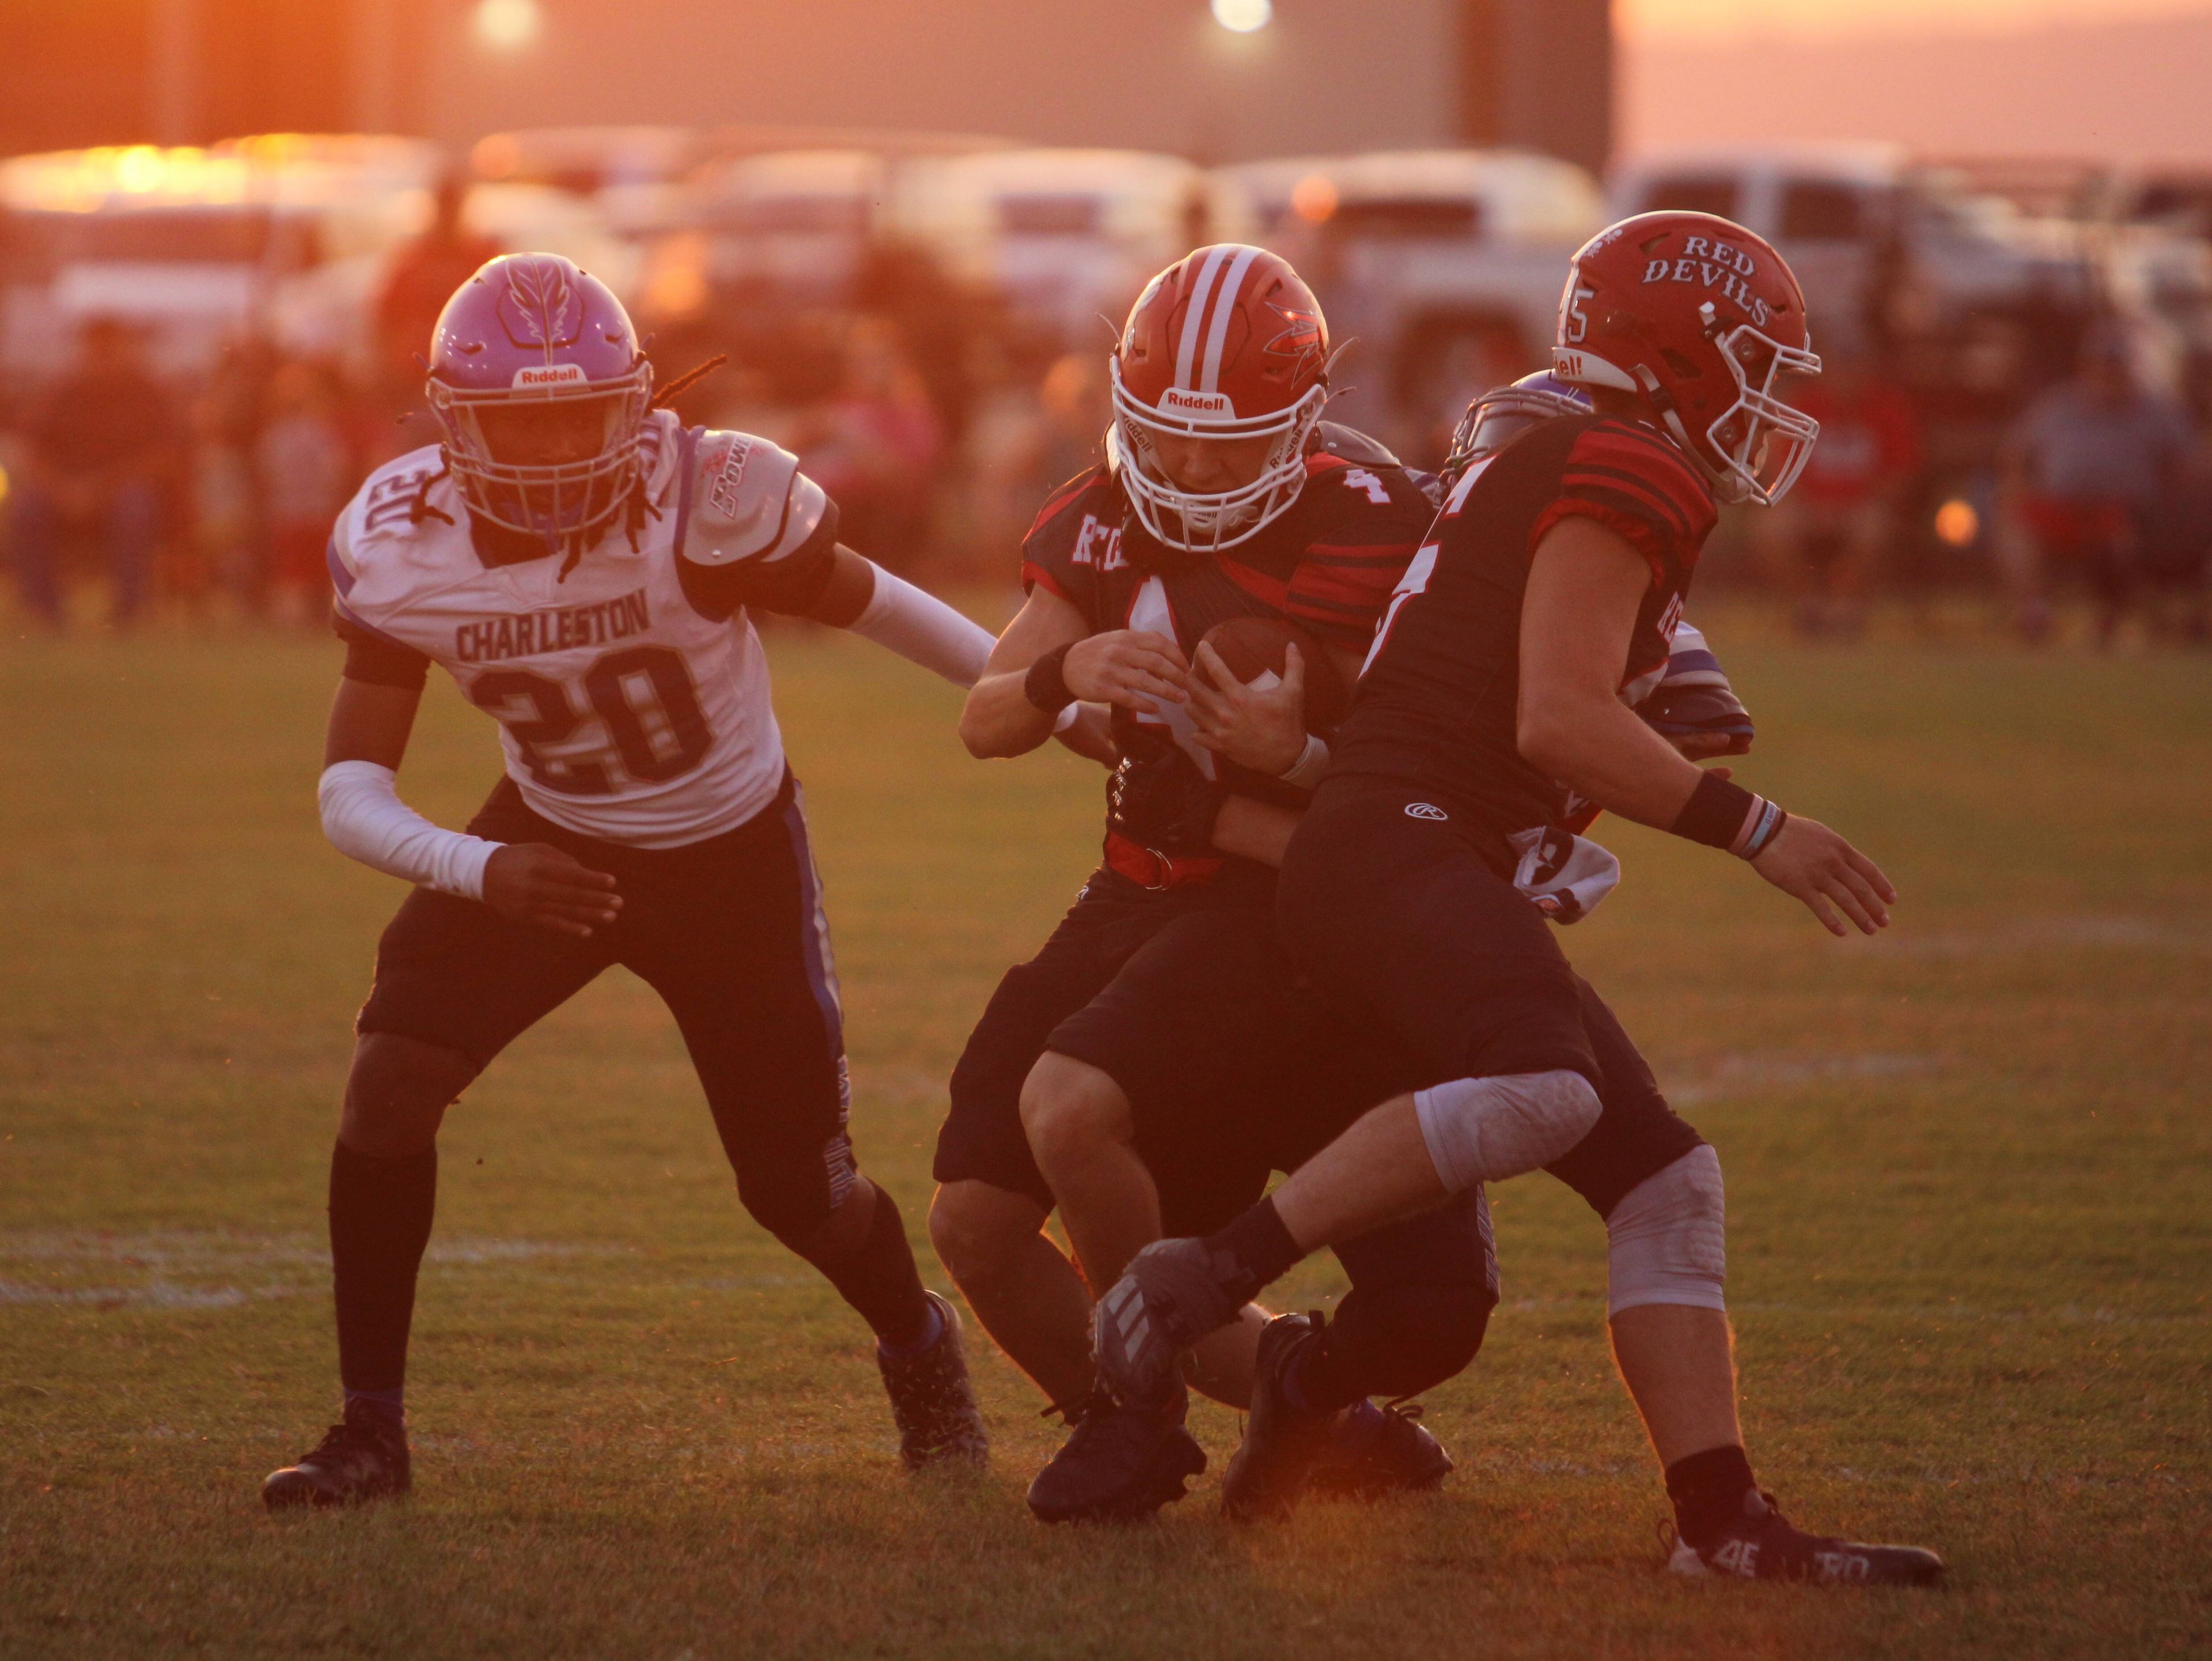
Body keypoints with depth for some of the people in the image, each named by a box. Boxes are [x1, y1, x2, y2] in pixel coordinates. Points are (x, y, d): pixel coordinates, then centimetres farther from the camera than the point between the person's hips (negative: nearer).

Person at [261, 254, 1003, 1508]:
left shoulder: (708, 502, -30)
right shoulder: (403, 548, -20)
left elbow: (869, 603, -11)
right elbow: (351, 795, -19)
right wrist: (481, 869, -38)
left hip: (735, 851, -2)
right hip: (553, 840, 2)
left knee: (801, 1189, 2)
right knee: (390, 1084, -19)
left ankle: (922, 1352, 37)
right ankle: (372, 1428, -5)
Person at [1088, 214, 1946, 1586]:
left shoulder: (1576, 472, 24)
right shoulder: (1628, 473, -8)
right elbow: (1559, 721, -17)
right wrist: (1757, 832, -14)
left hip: (1450, 872, 11)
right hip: (1393, 841, -11)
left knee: (1665, 1181, 3)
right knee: (1541, 1090, -36)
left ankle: (1723, 1519, -4)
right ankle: (1211, 1278, -25)